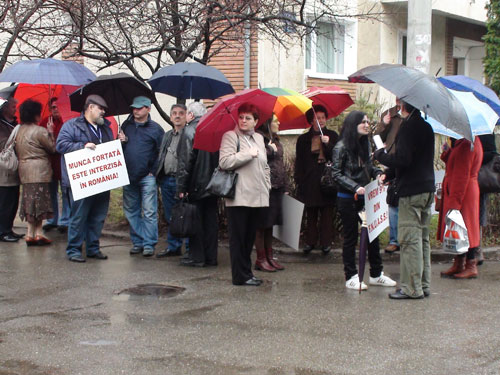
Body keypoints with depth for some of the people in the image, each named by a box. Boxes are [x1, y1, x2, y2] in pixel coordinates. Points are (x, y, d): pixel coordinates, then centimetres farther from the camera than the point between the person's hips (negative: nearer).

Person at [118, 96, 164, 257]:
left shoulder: (155, 128, -1)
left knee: (149, 213, -4)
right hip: (129, 176, 4)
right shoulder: (126, 125, 11)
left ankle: (149, 244, 2)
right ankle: (137, 242, 19)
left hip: (147, 177, -4)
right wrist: (121, 141, -5)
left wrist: (153, 171, -8)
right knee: (131, 211, 9)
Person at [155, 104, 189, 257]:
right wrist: (156, 173, 14)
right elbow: (160, 156, 26)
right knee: (170, 217, 13)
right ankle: (173, 247, 22)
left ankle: (190, 249, 2)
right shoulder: (167, 135, 20)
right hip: (166, 180, 8)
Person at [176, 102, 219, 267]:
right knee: (211, 220, 10)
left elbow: (184, 160, -14)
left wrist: (181, 187, -13)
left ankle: (197, 257, 3)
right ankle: (211, 256, 14)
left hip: (196, 185, -6)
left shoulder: (189, 130, -10)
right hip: (213, 183, 6)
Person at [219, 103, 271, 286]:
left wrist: (266, 186, 15)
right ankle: (241, 276, 2)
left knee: (250, 237, 12)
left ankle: (247, 273, 20)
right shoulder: (230, 136, -3)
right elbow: (225, 162, -16)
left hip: (257, 197, 7)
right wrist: (249, 154, -11)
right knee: (238, 238, -3)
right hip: (239, 197, -7)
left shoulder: (259, 138, 18)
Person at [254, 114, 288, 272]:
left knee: (270, 224, 14)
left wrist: (285, 186, 17)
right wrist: (271, 150, -13)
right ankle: (261, 259, 5)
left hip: (276, 187, 8)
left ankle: (269, 257, 21)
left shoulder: (276, 140, 16)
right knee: (261, 225, -2)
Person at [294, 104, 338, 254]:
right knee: (310, 213, 4)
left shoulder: (332, 136, 9)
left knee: (327, 213, 0)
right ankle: (310, 241, 12)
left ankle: (326, 242, 6)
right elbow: (299, 162, 9)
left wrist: (327, 144, -13)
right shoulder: (303, 139, 10)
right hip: (310, 181, 1)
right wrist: (299, 180, 0)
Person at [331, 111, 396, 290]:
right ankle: (351, 277, 11)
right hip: (347, 199, -6)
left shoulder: (365, 144, 8)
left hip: (365, 197, 6)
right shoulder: (341, 147, -12)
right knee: (351, 237, 1)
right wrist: (356, 187, -22)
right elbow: (337, 174, -13)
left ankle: (376, 274, 21)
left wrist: (378, 173, -4)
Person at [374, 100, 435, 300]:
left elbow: (402, 159, -21)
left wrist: (380, 154, -4)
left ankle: (412, 288, -4)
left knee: (409, 239, -5)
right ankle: (424, 285, 18)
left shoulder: (408, 127, -14)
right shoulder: (426, 127, 15)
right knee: (422, 238, 13)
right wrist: (389, 174, 15)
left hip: (411, 190, -9)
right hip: (427, 188, 9)